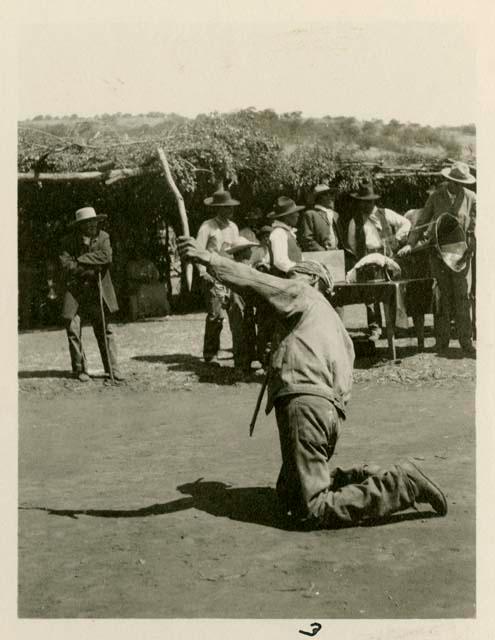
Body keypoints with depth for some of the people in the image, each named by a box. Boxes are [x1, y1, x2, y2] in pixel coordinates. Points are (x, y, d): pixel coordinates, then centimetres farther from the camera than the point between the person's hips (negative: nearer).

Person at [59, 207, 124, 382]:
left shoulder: (103, 237, 3)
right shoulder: (68, 241, 0)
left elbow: (106, 256, -14)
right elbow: (67, 265, -11)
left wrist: (81, 259, -13)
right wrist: (91, 269, -16)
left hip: (98, 291, 1)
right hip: (75, 291, -1)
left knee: (105, 330, 3)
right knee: (74, 330, 0)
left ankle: (112, 368, 11)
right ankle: (80, 369, 14)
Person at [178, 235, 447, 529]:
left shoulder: (303, 294, 11)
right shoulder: (335, 323, 33)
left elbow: (255, 282, -6)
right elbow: (345, 385, 25)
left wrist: (209, 258, -8)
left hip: (304, 401, -9)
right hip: (333, 409, 9)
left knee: (311, 511, -12)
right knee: (288, 494, 21)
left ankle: (401, 484, -12)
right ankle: (361, 479, 7)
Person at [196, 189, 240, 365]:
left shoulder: (233, 227, 17)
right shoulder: (207, 227, -3)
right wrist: (204, 273, -17)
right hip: (213, 275, -6)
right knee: (216, 314, -12)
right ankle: (210, 354, -4)